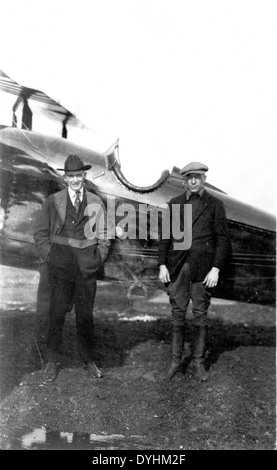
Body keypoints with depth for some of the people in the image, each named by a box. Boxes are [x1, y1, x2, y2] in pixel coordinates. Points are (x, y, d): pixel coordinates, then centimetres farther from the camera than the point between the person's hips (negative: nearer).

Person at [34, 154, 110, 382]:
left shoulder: (96, 202, 6)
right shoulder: (53, 201, 1)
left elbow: (103, 235, 12)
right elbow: (40, 232, 5)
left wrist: (99, 258, 3)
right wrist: (48, 257, -2)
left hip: (87, 267, 2)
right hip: (60, 266, -1)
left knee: (86, 315, 9)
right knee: (57, 314, 4)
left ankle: (88, 360, 24)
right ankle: (52, 361, 19)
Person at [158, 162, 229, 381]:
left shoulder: (215, 204, 2)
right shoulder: (174, 204, 9)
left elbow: (222, 239, -1)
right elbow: (165, 236, 9)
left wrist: (216, 269, -9)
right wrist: (162, 265, 1)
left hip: (202, 268, -2)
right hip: (177, 266, 2)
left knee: (201, 315, 6)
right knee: (177, 314, 7)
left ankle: (198, 362, 19)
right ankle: (176, 360, 20)